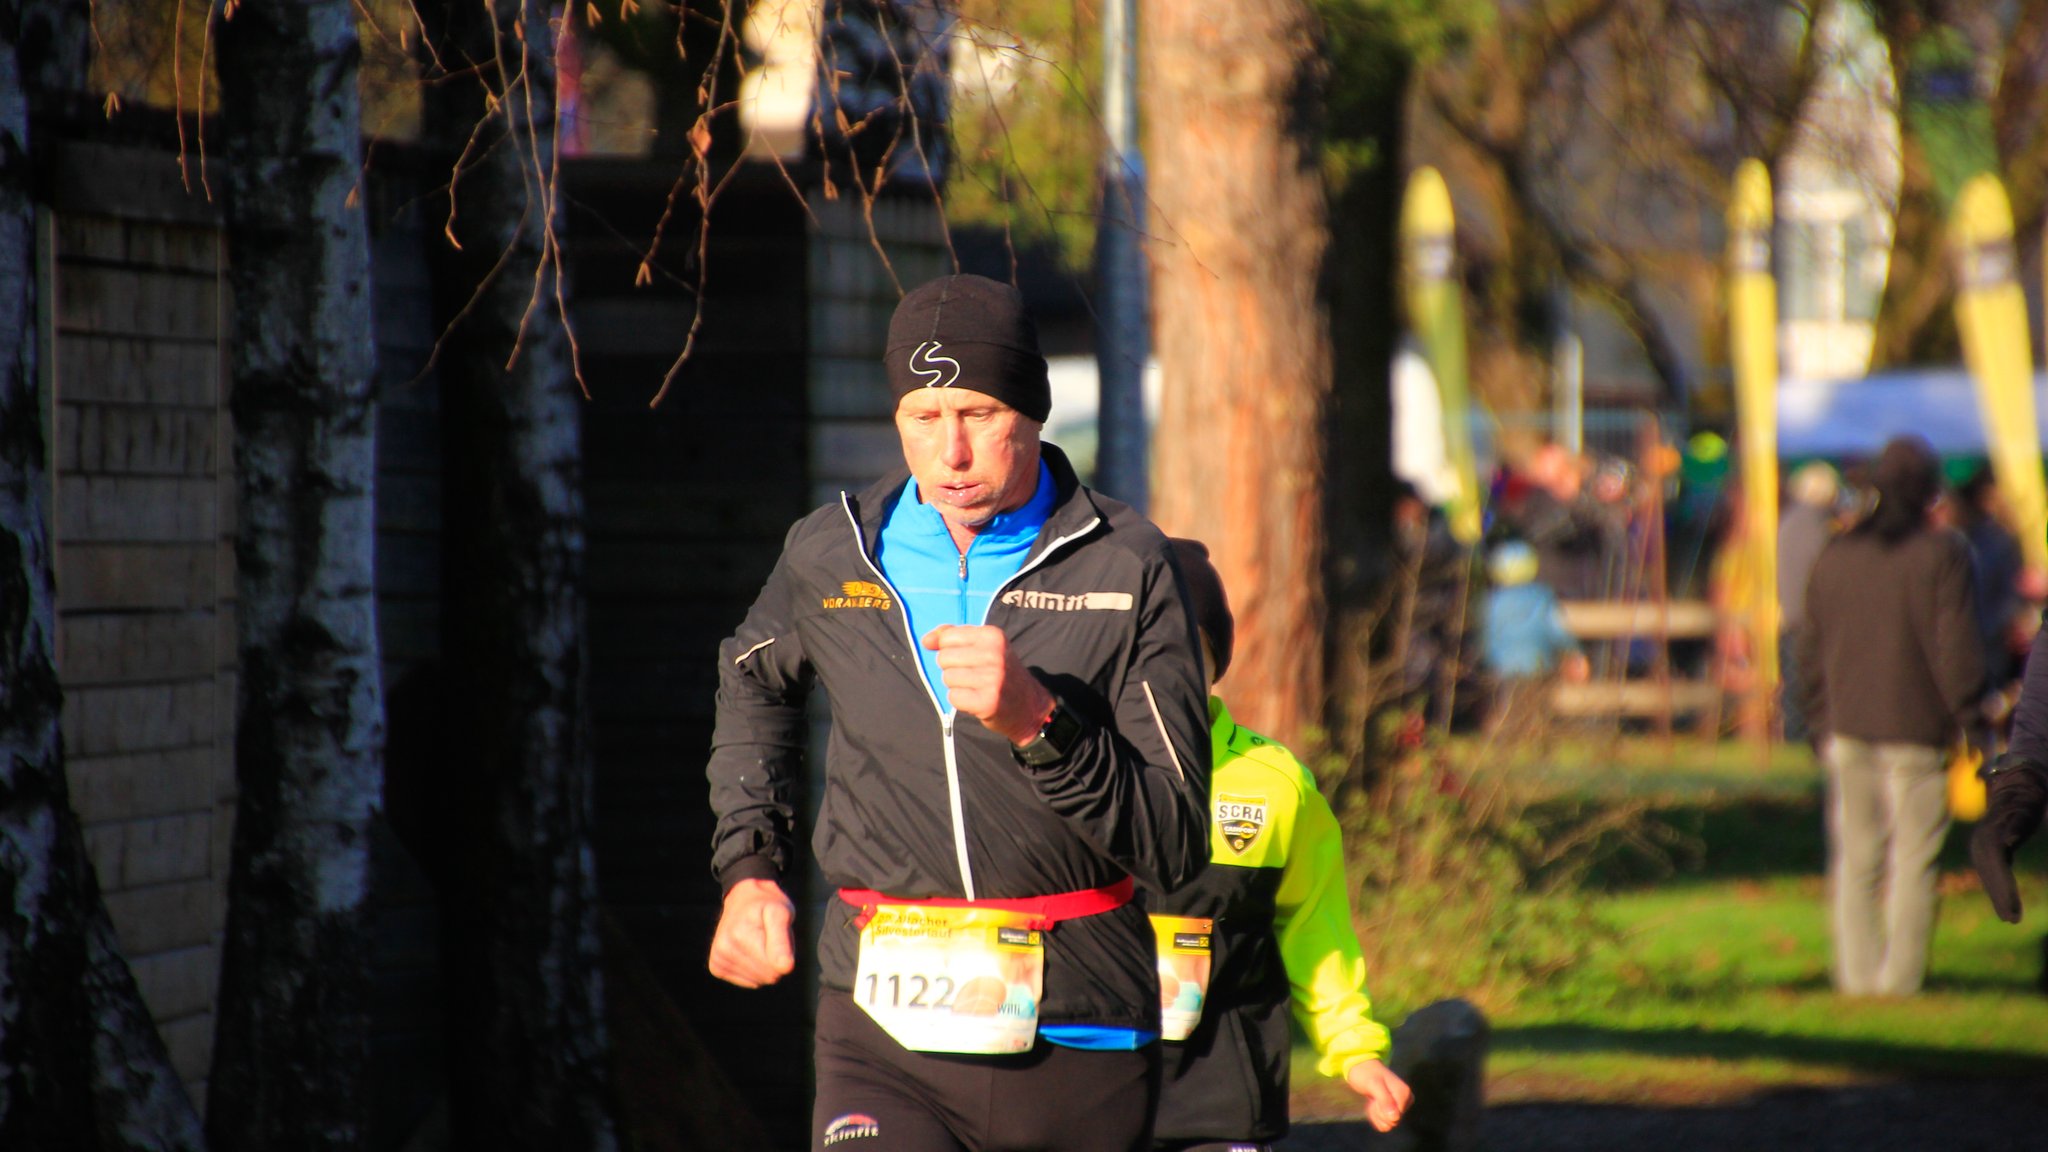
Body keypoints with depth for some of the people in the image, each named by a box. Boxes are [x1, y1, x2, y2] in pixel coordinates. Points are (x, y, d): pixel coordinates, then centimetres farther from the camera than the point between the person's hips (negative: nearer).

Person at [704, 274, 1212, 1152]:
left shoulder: (1125, 568, -3)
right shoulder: (830, 554, 5)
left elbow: (1176, 848, -9)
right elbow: (753, 682, 30)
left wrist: (1037, 722, -22)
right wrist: (748, 868, 19)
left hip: (1078, 1046, 0)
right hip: (887, 1041, 0)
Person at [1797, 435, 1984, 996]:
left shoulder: (1835, 554, 9)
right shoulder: (1941, 553, -8)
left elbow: (1811, 649, 12)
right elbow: (1956, 647, -11)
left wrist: (1823, 720, 19)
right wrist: (1965, 716, -3)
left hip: (1848, 729, 5)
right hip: (1916, 729, -5)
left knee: (1855, 862, 11)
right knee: (1913, 861, 1)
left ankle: (1856, 974, 10)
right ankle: (1900, 979, -1)